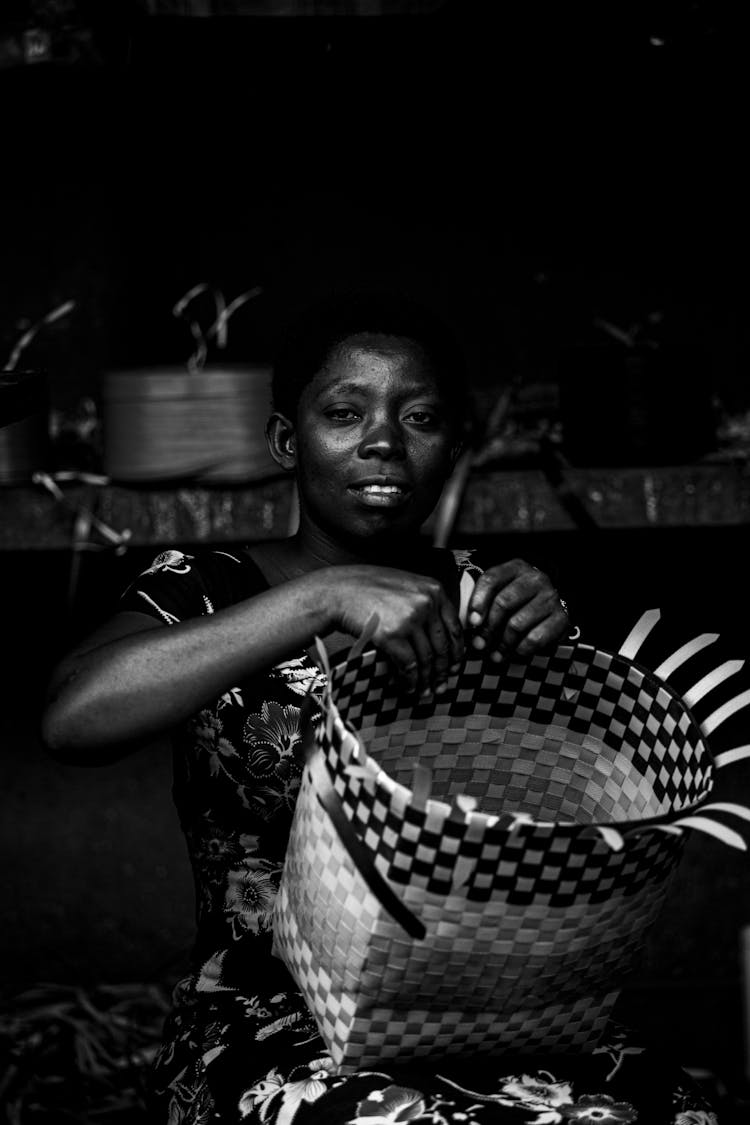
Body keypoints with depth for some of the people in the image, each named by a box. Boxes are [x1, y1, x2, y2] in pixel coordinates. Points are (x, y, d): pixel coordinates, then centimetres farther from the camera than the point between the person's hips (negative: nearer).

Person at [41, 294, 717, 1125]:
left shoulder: (478, 596, 11)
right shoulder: (204, 592, 0)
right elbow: (73, 717, -21)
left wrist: (553, 642, -16)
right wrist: (327, 596, -27)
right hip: (270, 1020, -3)